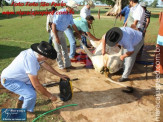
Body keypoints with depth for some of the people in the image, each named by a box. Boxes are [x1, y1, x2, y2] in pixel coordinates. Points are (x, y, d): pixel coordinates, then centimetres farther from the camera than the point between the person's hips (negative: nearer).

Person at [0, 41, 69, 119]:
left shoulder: (35, 53, -10)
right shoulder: (30, 61, -35)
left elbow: (46, 65, 6)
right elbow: (37, 85, -29)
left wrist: (59, 75, 11)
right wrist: (50, 96, -17)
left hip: (16, 76, 9)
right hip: (8, 81, -9)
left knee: (32, 85, 18)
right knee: (31, 95, -19)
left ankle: (20, 102, 32)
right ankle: (25, 112, 10)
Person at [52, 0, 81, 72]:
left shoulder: (70, 15, 2)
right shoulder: (60, 13, -22)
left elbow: (73, 25, 12)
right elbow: (53, 25, -22)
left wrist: (79, 34, 16)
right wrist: (56, 37, -25)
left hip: (62, 32, 9)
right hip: (56, 32, -8)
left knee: (65, 50, 13)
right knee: (58, 51, 0)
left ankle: (68, 65, 24)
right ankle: (61, 67, 11)